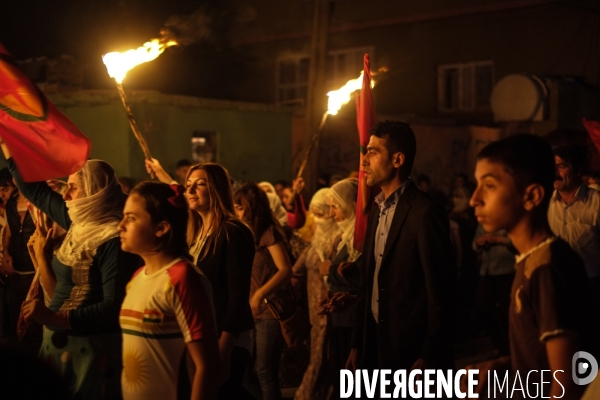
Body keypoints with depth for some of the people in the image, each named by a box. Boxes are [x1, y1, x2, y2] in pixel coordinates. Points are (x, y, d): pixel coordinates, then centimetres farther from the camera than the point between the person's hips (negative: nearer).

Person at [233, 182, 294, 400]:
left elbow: (286, 271, -18)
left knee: (265, 371, -4)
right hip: (251, 312, 7)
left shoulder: (269, 232, -9)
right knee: (250, 370, 10)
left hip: (269, 311, -7)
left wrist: (260, 294, -25)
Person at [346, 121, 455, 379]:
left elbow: (440, 293, -17)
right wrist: (358, 344, 11)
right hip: (376, 343, 8)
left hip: (412, 349, -8)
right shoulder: (377, 210, 10)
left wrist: (428, 359, -16)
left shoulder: (425, 212, -16)